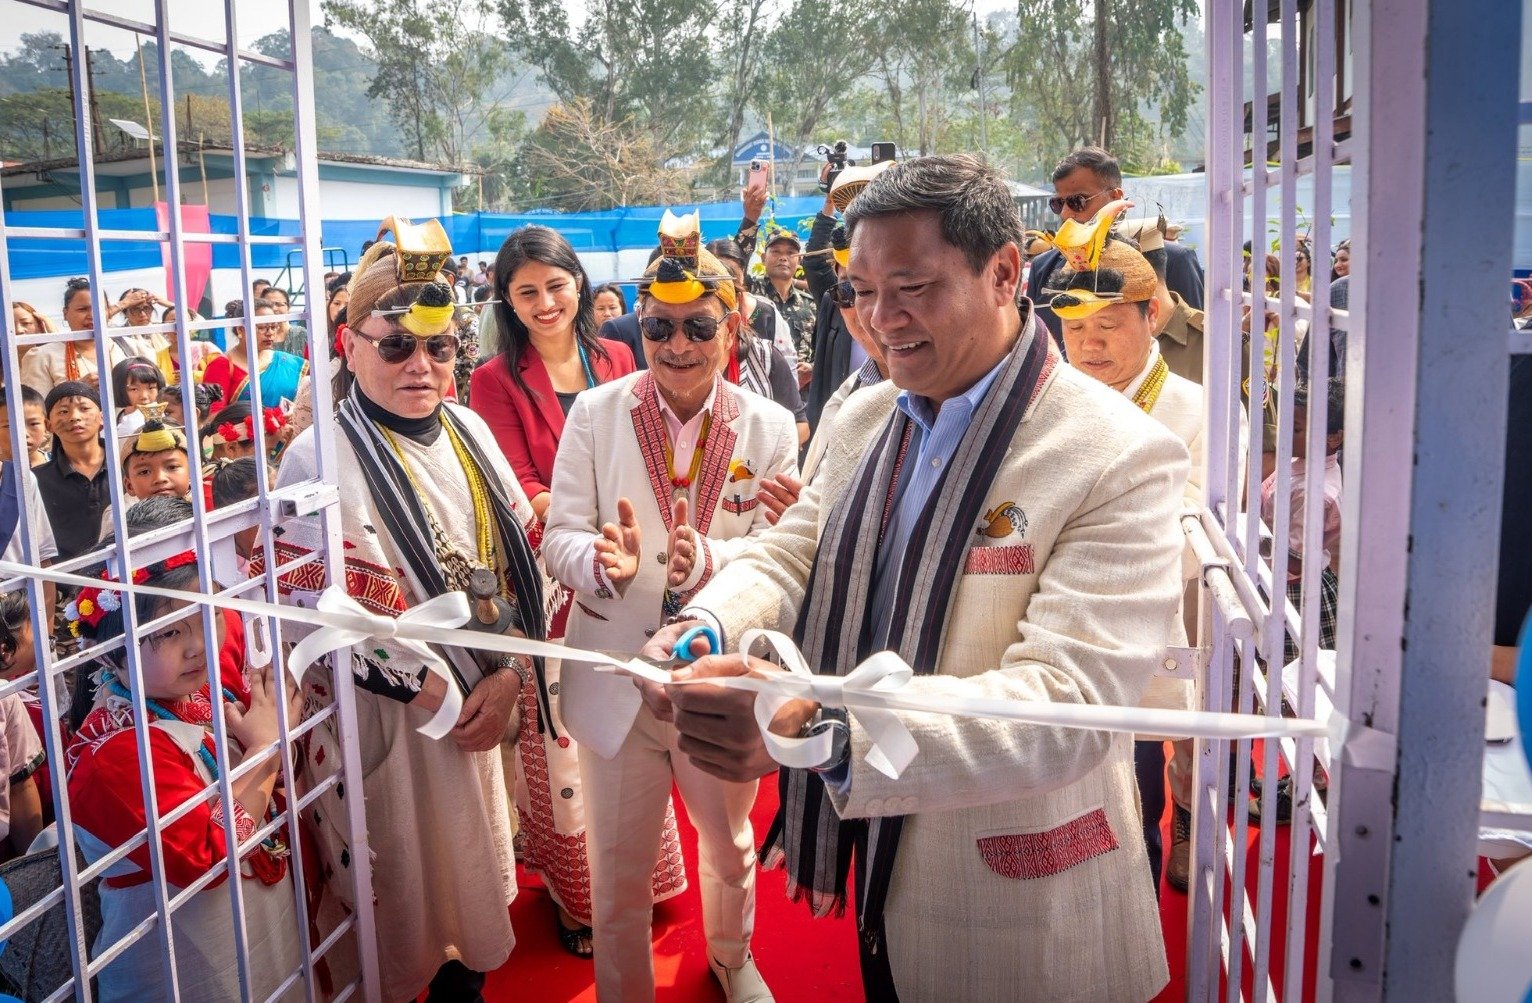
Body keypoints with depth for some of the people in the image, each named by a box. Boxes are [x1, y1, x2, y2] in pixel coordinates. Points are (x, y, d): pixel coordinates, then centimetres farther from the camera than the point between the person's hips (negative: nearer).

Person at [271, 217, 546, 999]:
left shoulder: (469, 432, 3)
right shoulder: (321, 458, -15)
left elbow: (517, 558, 5)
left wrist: (506, 677, -7)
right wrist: (442, 697, -15)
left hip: (481, 701, 6)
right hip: (381, 716, -5)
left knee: (472, 871, 20)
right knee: (401, 891, 9)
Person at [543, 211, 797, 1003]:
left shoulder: (769, 427, -5)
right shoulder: (595, 414, -6)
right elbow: (560, 536, -8)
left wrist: (706, 561, -31)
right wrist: (606, 561, -31)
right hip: (615, 679, -1)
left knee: (730, 847, 25)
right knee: (618, 874, 13)